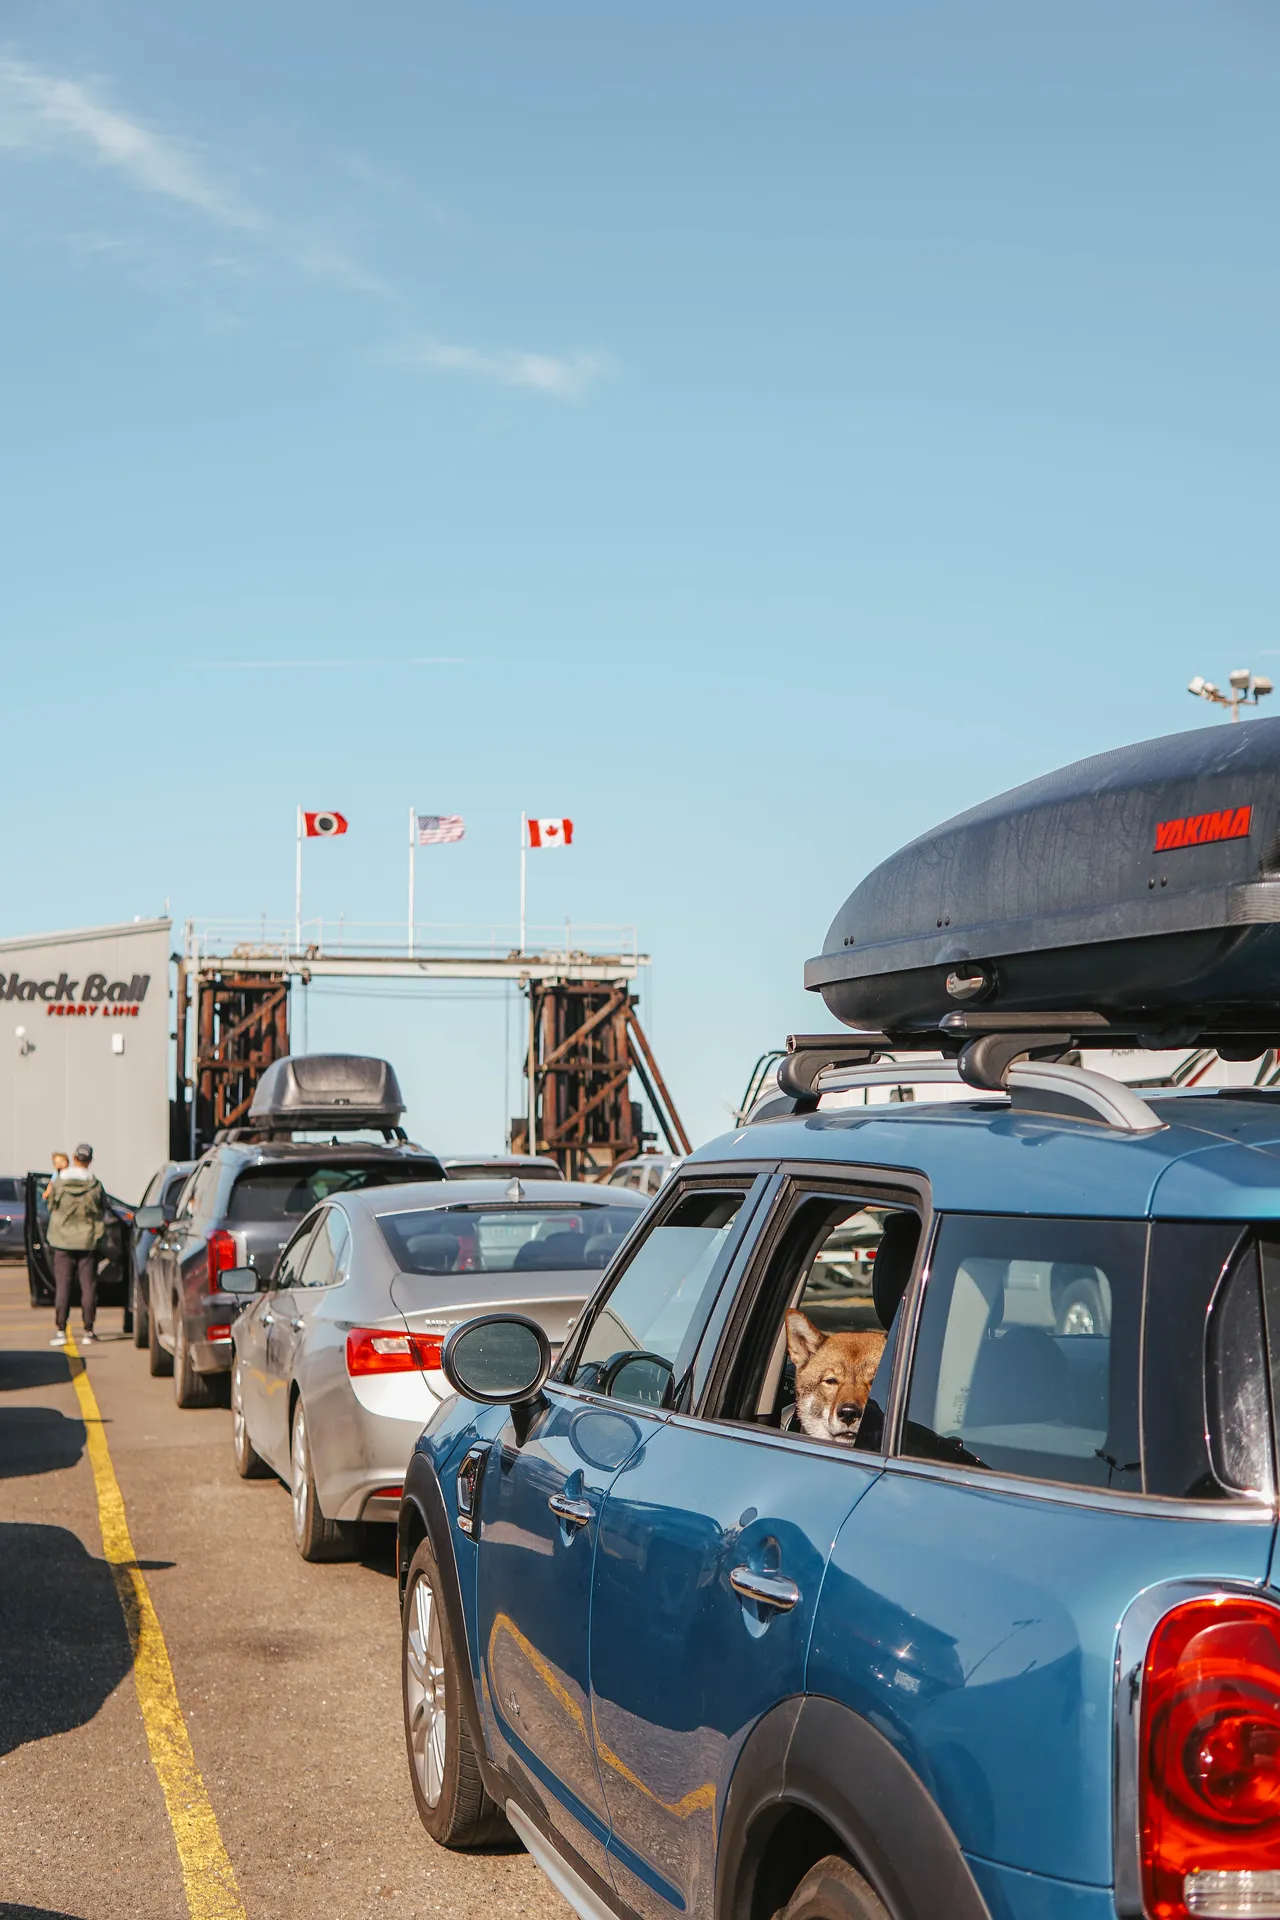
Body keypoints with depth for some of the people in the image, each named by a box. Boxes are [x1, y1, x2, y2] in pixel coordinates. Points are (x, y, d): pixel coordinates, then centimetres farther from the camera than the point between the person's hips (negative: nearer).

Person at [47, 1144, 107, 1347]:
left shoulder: (59, 1182, -8)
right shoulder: (95, 1185, -8)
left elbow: (51, 1205, 6)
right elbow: (103, 1210, 3)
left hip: (63, 1241, 0)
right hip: (87, 1242, 0)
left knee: (62, 1286, 3)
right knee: (88, 1286, 6)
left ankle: (61, 1331, -2)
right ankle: (89, 1331, 8)